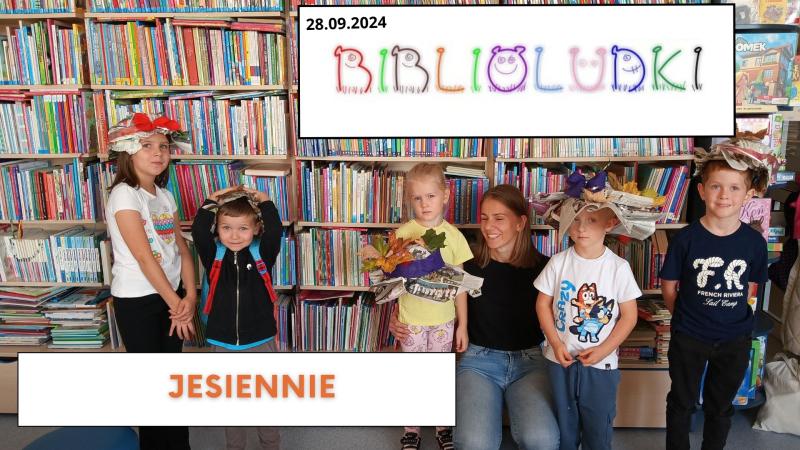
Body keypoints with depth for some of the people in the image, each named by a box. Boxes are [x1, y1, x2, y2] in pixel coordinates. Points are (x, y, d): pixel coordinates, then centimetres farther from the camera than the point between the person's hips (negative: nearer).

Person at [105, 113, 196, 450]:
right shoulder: (124, 195, -14)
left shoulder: (165, 195, 7)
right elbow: (144, 257, -18)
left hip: (170, 294, 6)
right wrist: (176, 303, -15)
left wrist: (189, 296, -9)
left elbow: (182, 249, 3)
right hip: (137, 300, -6)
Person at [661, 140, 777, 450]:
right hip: (688, 338, -2)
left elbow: (750, 286, 5)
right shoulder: (686, 239, -16)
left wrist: (730, 315, 2)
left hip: (735, 341, 2)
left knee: (720, 406, 21)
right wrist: (686, 317, 1)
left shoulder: (754, 242, -9)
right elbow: (669, 286, -6)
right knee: (682, 402, 16)